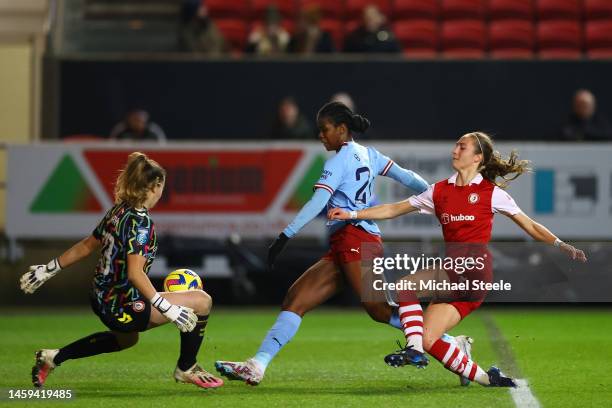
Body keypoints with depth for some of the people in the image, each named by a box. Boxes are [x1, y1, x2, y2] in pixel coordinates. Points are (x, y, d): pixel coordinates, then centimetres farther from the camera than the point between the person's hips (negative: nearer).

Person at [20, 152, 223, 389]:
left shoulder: (118, 211, 5)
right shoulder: (140, 221, -21)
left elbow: (86, 246, 14)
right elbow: (135, 273, -29)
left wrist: (49, 269, 24)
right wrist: (167, 308, -30)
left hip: (102, 302, 10)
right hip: (123, 308, -10)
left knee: (127, 339, 41)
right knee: (202, 301, -9)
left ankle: (52, 358, 37)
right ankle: (186, 369, 9)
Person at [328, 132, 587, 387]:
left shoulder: (491, 192, 4)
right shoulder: (439, 191, 16)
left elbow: (531, 227, 7)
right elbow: (394, 210, 17)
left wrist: (561, 246, -7)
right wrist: (351, 214, 10)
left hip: (474, 272, -6)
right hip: (451, 275, 6)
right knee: (428, 341, -4)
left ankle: (413, 348, -18)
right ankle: (486, 378, 5)